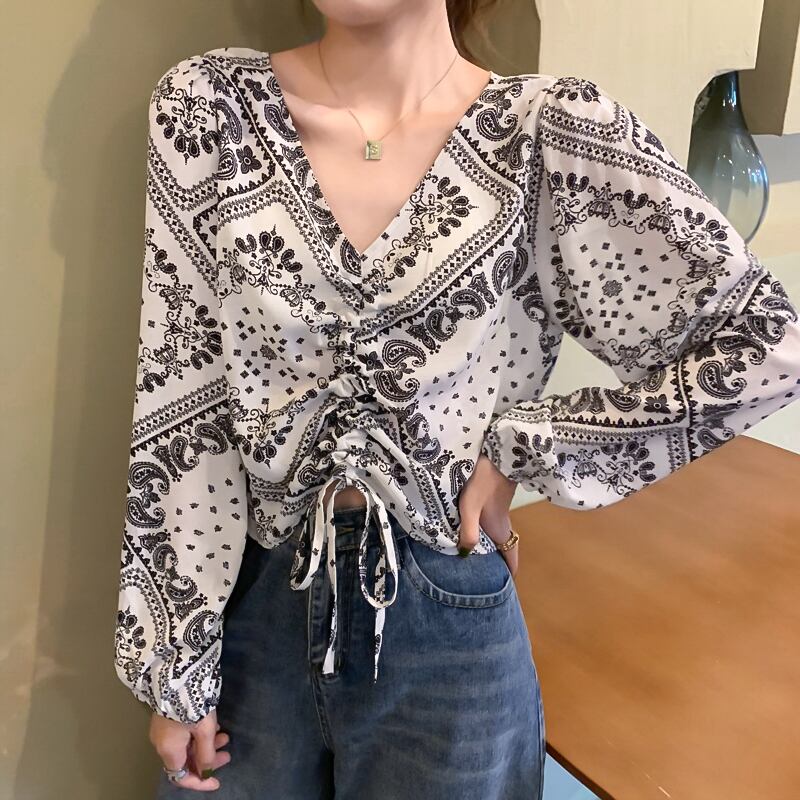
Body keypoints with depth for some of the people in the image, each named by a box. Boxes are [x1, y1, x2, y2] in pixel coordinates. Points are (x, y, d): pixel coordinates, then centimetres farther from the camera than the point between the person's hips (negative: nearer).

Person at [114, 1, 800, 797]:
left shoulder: (555, 132, -10)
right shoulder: (207, 105, -6)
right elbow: (177, 403, -6)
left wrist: (520, 452, -11)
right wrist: (176, 664, -3)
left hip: (449, 628, -1)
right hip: (249, 605, 2)